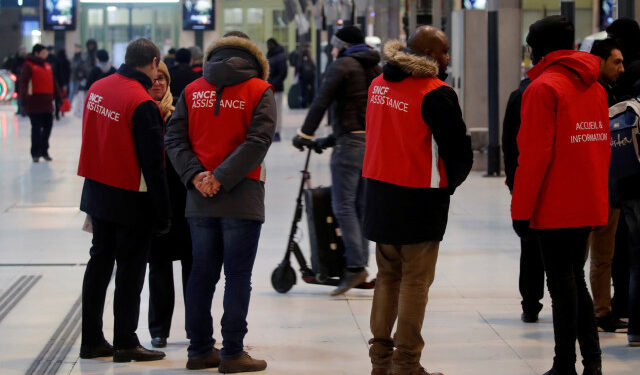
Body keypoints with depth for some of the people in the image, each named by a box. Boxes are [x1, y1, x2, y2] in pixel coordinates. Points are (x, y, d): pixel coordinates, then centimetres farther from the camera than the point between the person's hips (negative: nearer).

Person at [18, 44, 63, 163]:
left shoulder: (47, 66, 16)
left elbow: (53, 82, 22)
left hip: (47, 103, 7)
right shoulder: (28, 66, -6)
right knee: (36, 127, -3)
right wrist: (23, 98, -26)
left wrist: (58, 97, 19)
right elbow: (23, 82, -15)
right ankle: (35, 153, 7)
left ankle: (44, 150, 21)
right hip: (34, 104, -7)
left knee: (48, 126, 7)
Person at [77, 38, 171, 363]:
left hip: (96, 191, 7)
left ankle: (91, 340, 20)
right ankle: (125, 343, 8)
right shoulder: (143, 104, -21)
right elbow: (153, 164, -18)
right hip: (131, 201, -7)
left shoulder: (97, 88, 2)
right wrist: (162, 213, -12)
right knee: (131, 268, 3)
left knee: (100, 262, 15)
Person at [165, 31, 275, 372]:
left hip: (199, 200, 4)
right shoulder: (259, 90, -1)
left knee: (202, 274, 10)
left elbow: (174, 137, 2)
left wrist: (195, 174, -8)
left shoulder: (192, 91, 10)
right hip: (242, 197, -4)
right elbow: (258, 140, -13)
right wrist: (222, 178, -13)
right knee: (238, 276, 1)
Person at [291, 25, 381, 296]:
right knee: (362, 205, 10)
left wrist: (305, 134, -5)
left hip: (351, 142, -8)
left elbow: (322, 102, -11)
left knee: (343, 205, -8)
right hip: (375, 141, 8)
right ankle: (361, 263, 9)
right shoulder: (375, 69, 20)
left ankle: (355, 266, -16)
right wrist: (332, 138, 26)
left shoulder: (342, 66, -4)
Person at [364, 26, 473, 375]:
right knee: (415, 281, 1)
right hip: (420, 200, -7)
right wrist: (447, 183, 5)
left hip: (379, 193, 7)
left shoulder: (378, 84, 7)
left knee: (387, 276, 17)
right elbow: (460, 151, -13)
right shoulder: (436, 94, -16)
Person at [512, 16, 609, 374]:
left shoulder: (543, 88, -11)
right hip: (590, 206, 7)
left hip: (555, 207, -7)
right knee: (575, 280, 15)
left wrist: (521, 210, -11)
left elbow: (535, 154, -16)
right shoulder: (595, 87, 12)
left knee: (562, 285, -2)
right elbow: (602, 147, 16)